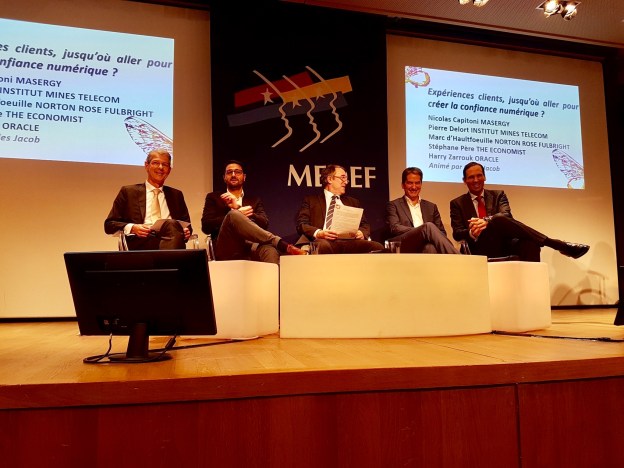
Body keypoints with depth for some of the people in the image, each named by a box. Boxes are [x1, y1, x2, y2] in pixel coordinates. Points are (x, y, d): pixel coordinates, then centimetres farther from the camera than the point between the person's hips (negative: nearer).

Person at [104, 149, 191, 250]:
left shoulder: (176, 195, 26)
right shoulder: (128, 191, 17)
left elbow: (186, 224, 25)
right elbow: (109, 224, 13)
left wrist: (186, 231, 0)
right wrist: (132, 228, -7)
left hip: (171, 238, 3)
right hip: (141, 244, -3)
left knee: (172, 225, -37)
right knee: (170, 224, -37)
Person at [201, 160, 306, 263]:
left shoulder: (254, 200, 26)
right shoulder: (213, 197, 22)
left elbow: (264, 223, 8)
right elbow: (206, 226, 7)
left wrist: (238, 207, -2)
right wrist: (238, 213, -2)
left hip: (250, 246, 1)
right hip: (227, 248, -1)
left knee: (270, 250, -37)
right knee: (233, 215, -31)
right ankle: (282, 245, -36)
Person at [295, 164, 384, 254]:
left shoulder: (353, 202, 31)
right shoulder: (311, 200, 18)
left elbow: (365, 225, 25)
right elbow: (301, 224, 7)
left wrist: (362, 232, -1)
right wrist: (318, 233, -16)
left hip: (349, 241, 5)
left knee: (377, 247, -27)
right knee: (322, 245, -43)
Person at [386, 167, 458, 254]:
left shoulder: (431, 207, 28)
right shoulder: (393, 205, 17)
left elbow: (441, 232, 20)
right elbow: (394, 228, 0)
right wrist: (423, 231, -14)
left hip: (425, 247, 3)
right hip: (404, 247, -2)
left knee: (430, 248, -39)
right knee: (428, 226, -34)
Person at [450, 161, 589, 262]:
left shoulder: (498, 195, 19)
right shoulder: (457, 203, 15)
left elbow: (507, 215, -2)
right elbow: (457, 233, 4)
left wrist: (487, 221, -26)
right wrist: (471, 233, -21)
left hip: (504, 244, 3)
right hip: (482, 249, -3)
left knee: (530, 242, -32)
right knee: (499, 220, -32)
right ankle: (558, 244, -30)